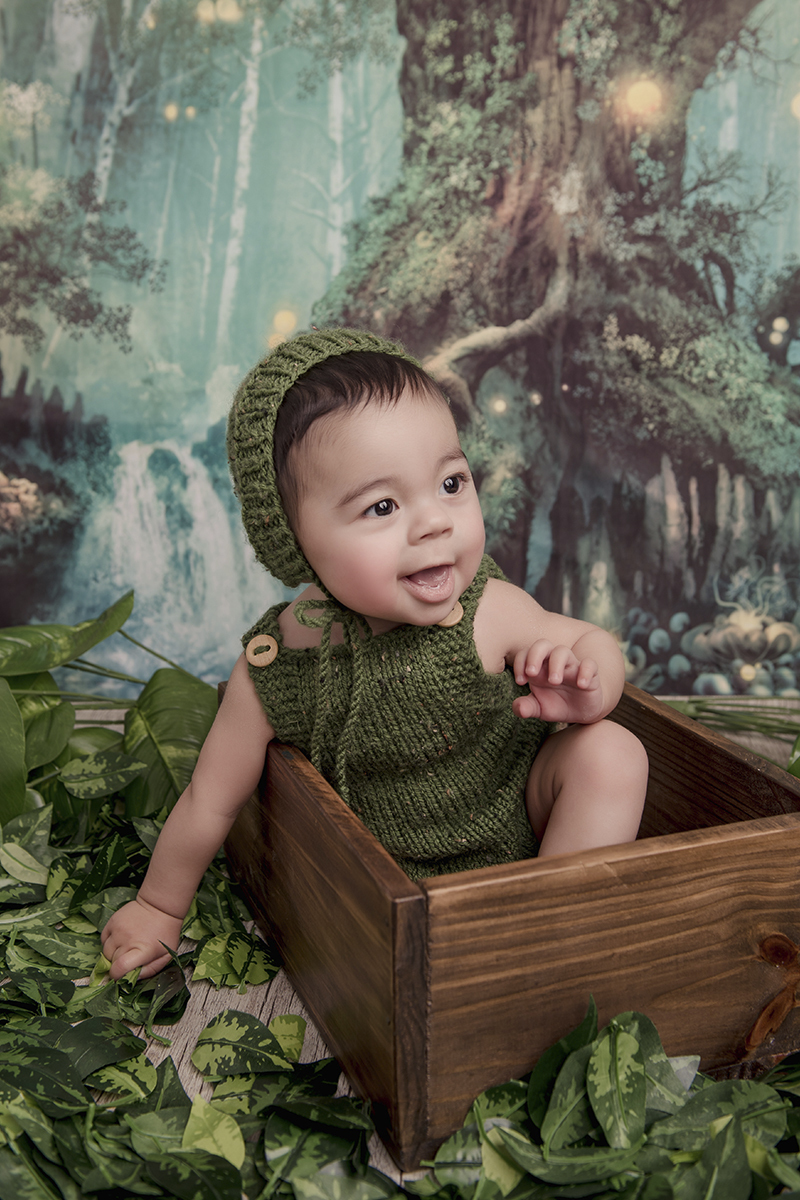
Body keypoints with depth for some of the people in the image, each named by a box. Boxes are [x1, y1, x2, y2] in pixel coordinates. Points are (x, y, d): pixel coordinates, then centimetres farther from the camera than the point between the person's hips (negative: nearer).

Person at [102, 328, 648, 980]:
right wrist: (160, 908, 5)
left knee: (611, 751, -19)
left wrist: (585, 689, -31)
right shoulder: (274, 669, -26)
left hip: (519, 812, 0)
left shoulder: (489, 612, -26)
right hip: (397, 871, 1)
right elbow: (209, 801, -10)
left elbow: (593, 642, -6)